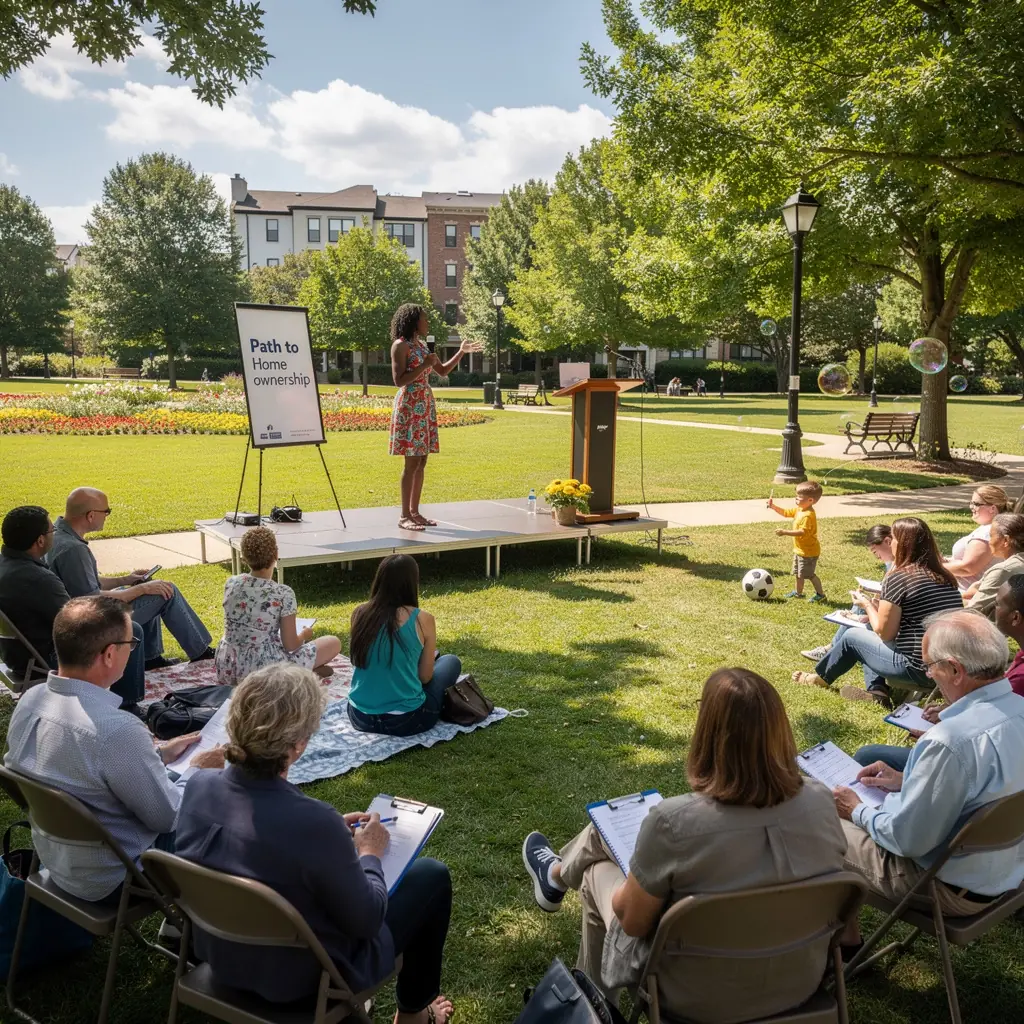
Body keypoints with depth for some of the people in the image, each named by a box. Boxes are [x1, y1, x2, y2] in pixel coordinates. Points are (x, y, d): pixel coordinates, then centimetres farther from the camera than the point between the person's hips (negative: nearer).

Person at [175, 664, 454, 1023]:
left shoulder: (198, 785, -17)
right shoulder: (314, 821, -37)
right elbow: (366, 921, -21)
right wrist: (369, 854, -4)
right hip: (301, 979, -6)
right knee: (432, 876, 11)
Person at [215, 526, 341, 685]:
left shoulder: (230, 583, -5)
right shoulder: (283, 594, -20)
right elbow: (290, 645, -12)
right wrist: (305, 634, 7)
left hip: (228, 666, 6)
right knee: (334, 642, 7)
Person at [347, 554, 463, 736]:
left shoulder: (360, 614, -2)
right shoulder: (422, 620, -13)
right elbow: (425, 677, -3)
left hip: (359, 717, 6)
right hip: (405, 720, -6)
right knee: (451, 662, 20)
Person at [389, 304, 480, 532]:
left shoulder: (422, 345, 16)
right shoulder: (400, 345, -9)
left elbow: (443, 371, 22)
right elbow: (399, 381, -15)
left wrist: (461, 352, 13)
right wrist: (425, 365, -16)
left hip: (425, 406, 8)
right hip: (410, 407, -8)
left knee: (421, 461, 8)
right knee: (412, 462, -9)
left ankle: (414, 512, 13)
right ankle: (404, 516, -4)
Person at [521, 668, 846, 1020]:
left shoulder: (674, 822, -33)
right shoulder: (821, 801, -19)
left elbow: (631, 921, -16)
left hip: (701, 999, -4)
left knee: (598, 873, 23)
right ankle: (562, 871, 55)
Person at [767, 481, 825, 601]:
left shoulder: (808, 515, -28)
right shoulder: (799, 510, 3)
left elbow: (803, 532, -35)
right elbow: (786, 512, 16)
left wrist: (785, 532, -37)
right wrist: (773, 506, 4)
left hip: (808, 552, -10)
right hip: (799, 550, 10)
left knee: (809, 574, -2)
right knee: (799, 573, 22)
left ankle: (820, 594, 10)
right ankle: (798, 592, 36)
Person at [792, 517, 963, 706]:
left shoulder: (898, 577, -15)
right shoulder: (945, 576, 7)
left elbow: (884, 633, -9)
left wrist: (867, 606, 8)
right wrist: (882, 606, 13)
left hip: (919, 669, -7)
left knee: (852, 637, 16)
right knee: (868, 635, 23)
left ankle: (821, 677, 39)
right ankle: (876, 692, 15)